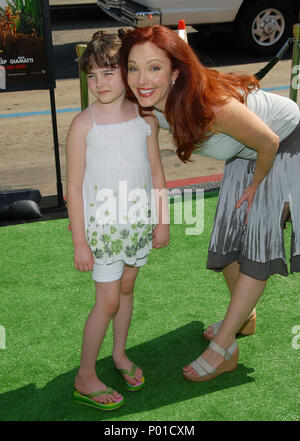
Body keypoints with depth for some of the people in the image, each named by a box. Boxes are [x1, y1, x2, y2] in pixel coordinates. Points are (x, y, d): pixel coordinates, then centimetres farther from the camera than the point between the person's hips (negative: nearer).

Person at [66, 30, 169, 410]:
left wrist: (161, 221, 7)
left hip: (140, 221, 4)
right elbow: (74, 187, -12)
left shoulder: (145, 118, -2)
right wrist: (79, 242, -12)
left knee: (126, 289, 18)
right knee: (108, 301, 0)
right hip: (103, 223, -4)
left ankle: (120, 354, 40)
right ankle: (85, 377, 17)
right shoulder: (83, 125, -14)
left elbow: (156, 172, 6)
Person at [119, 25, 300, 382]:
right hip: (245, 155, 7)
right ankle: (244, 316, 34)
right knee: (225, 241, 10)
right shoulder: (152, 107, -22)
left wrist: (255, 186, -12)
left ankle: (223, 350, 2)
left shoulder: (212, 105, -42)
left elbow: (269, 143, -28)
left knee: (259, 245, -7)